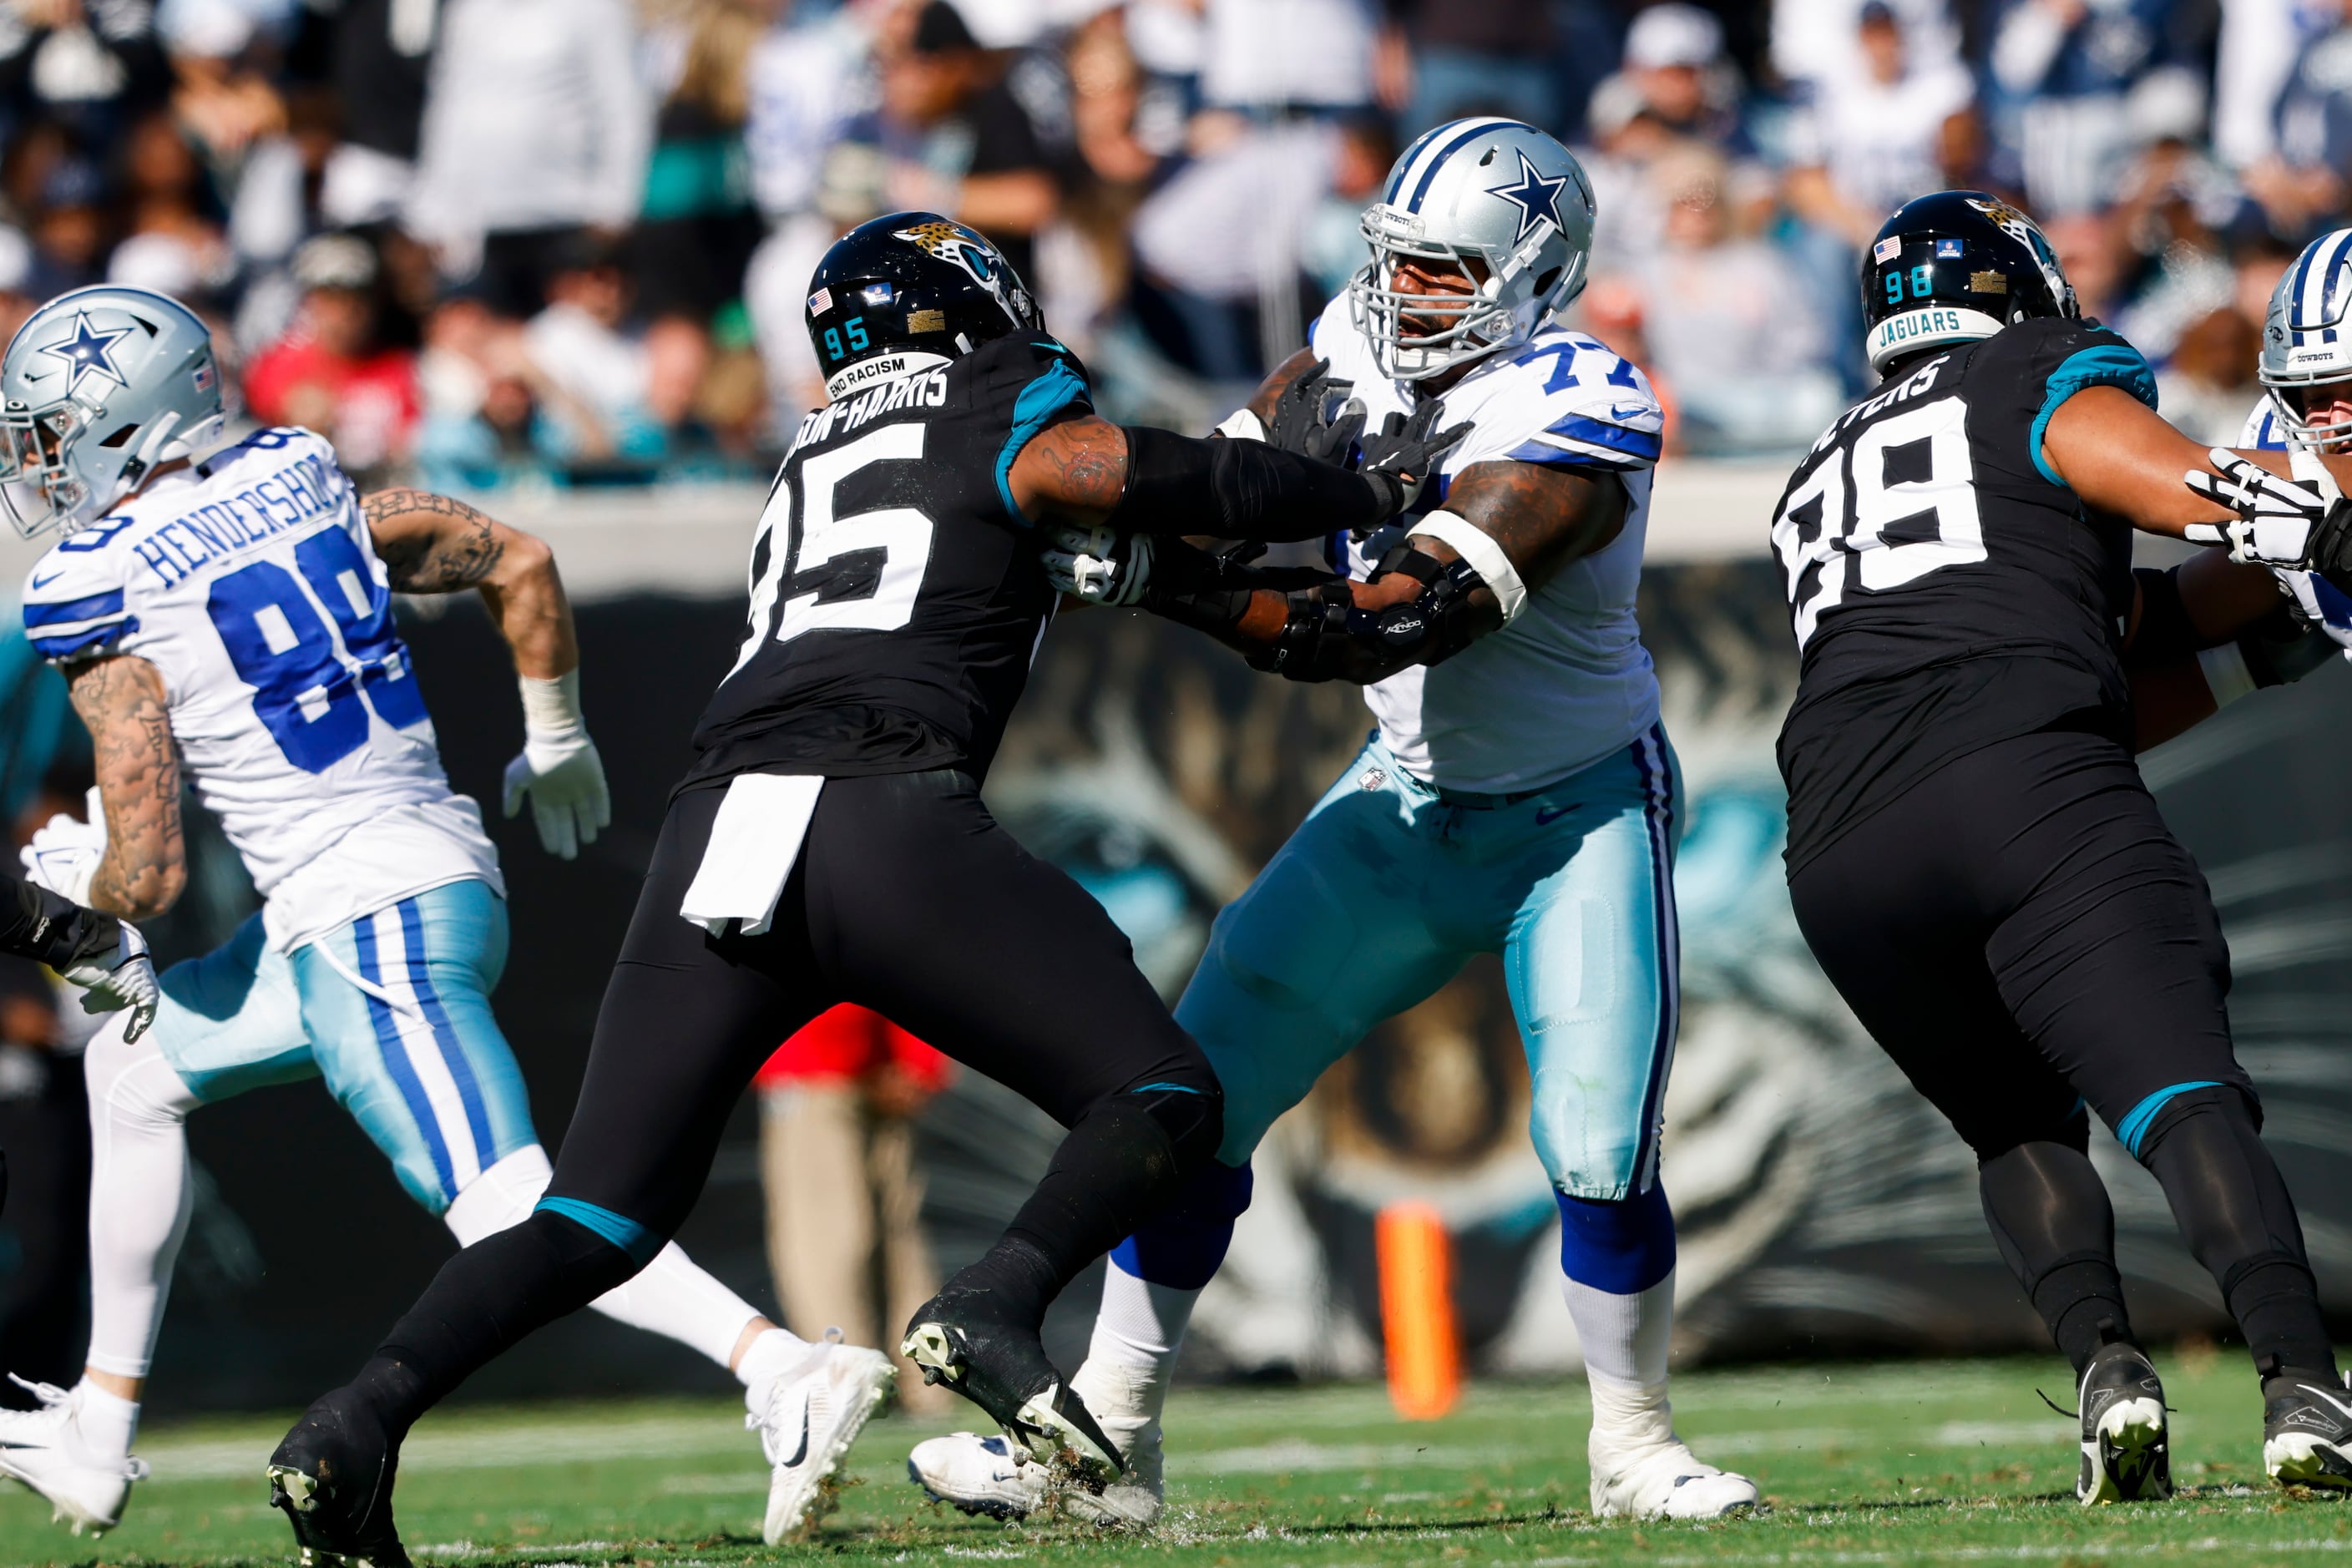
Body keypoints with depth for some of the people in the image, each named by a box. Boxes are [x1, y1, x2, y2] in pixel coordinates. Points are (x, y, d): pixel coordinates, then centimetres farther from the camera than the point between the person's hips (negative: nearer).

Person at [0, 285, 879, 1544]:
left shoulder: (107, 617, -11)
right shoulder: (298, 488, 9)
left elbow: (146, 882, -13)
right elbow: (518, 561, 14)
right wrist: (554, 740, 29)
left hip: (358, 922, -9)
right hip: (452, 870, 9)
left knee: (512, 1215, -15)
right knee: (133, 1072, 23)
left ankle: (789, 1372, -30)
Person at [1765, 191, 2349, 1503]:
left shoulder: (1820, 488, 35)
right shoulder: (2049, 383, 18)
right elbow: (2225, 502, 0)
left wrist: (2236, 644, 30)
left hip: (1842, 853, 5)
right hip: (2027, 798, -5)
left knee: (2018, 1124, 23)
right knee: (2186, 1097, -13)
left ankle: (2106, 1361, -1)